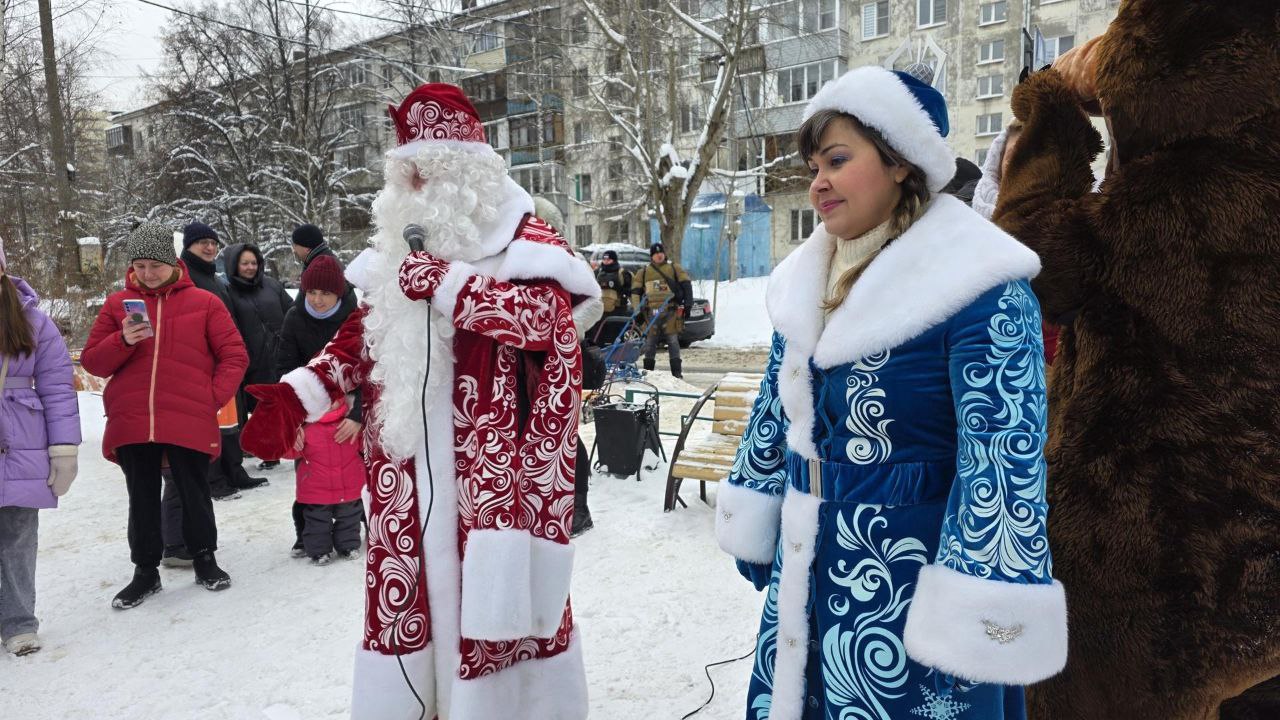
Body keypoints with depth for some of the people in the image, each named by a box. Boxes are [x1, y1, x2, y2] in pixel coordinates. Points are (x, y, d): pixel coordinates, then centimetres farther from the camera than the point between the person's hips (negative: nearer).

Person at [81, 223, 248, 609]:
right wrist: (123, 341, -11)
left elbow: (235, 356, 3)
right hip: (131, 422, 2)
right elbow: (91, 361, 8)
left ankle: (204, 559, 28)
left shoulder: (203, 302, 2)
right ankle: (145, 570, 26)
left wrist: (213, 397, -6)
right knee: (142, 500, 12)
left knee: (195, 494, 10)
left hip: (189, 421, -2)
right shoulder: (118, 305, 8)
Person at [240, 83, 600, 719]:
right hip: (408, 466, 6)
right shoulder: (402, 244, 15)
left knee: (490, 589, 0)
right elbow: (364, 335, 17)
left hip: (489, 466, -5)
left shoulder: (520, 236, -4)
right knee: (407, 594, 13)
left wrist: (442, 282, -20)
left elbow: (547, 311, -23)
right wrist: (298, 394, 5)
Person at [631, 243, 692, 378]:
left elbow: (686, 285, 6)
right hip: (651, 311, 2)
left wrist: (688, 304, -3)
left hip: (670, 310, -1)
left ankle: (676, 372, 1)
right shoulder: (643, 272, 15)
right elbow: (635, 291, 14)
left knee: (673, 340, -3)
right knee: (650, 340, 5)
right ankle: (648, 370, 14)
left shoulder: (675, 269, 11)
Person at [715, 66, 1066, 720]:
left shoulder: (977, 287, -17)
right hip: (803, 567, 7)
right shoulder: (806, 278, 5)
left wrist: (975, 626, -21)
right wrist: (752, 531, 16)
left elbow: (1005, 454, -21)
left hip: (908, 577, -6)